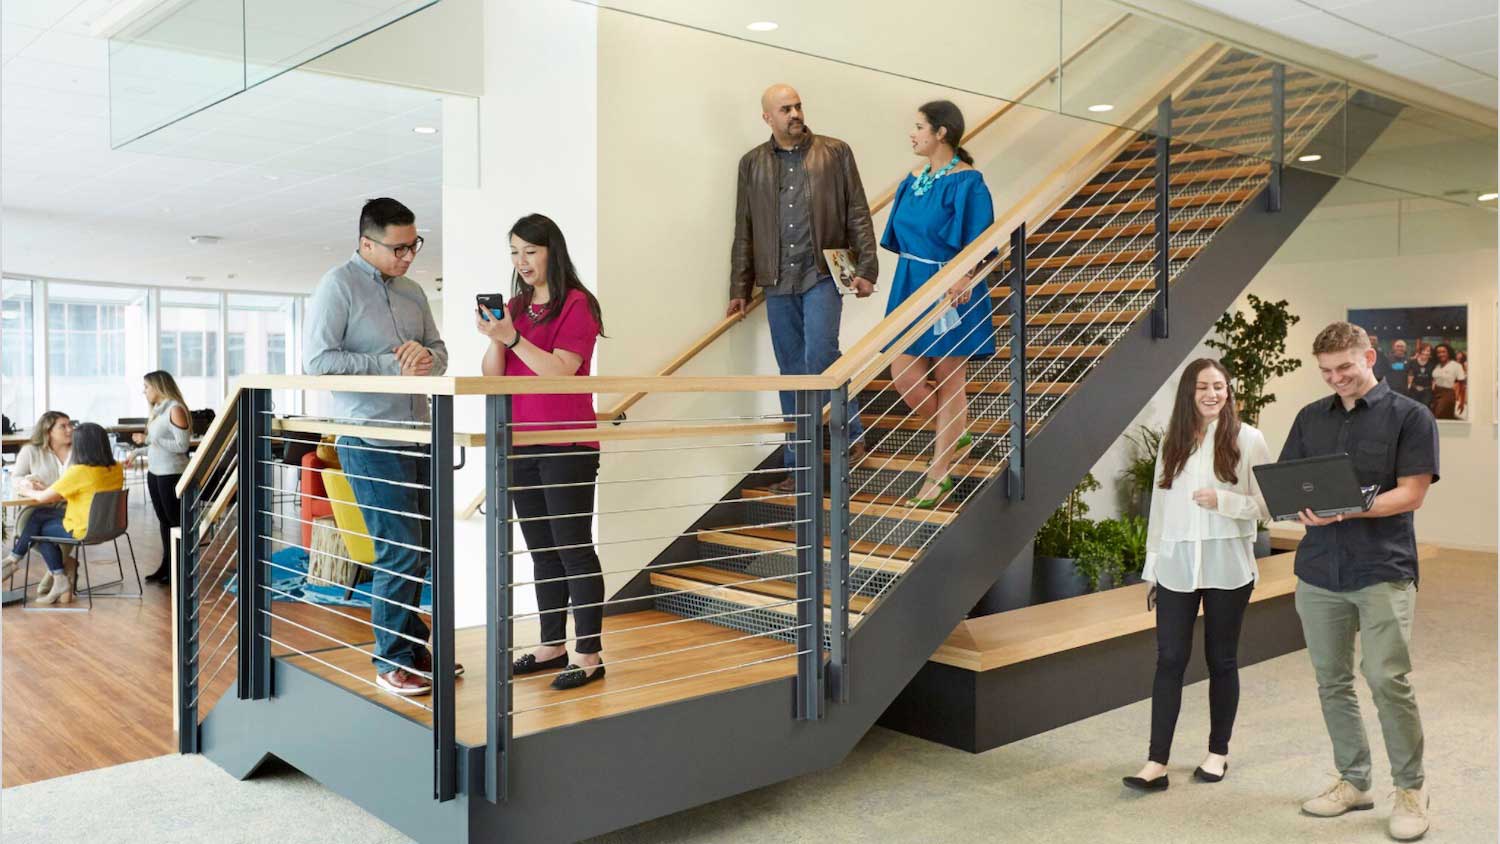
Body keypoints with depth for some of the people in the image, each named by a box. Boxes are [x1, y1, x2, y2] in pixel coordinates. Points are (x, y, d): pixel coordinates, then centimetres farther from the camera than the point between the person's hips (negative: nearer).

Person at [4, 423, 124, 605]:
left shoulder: (79, 472, -23)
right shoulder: (117, 469, -3)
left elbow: (43, 498, -12)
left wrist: (28, 491, 11)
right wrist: (45, 488, 13)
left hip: (83, 531, -7)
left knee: (38, 528, 21)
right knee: (39, 515, 17)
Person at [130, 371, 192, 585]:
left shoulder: (175, 409, -14)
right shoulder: (158, 410, 11)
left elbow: (182, 445, -18)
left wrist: (150, 440, -17)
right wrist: (138, 452, 12)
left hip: (171, 474, -8)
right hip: (154, 472, 8)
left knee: (176, 521, -1)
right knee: (164, 520, 13)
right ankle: (166, 566, 20)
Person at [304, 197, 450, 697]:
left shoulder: (412, 291, 12)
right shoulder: (337, 286, -7)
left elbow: (441, 353, 16)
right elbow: (317, 361, -14)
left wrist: (426, 356, -7)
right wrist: (389, 365, -17)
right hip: (371, 441, -7)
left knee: (422, 549, 11)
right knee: (400, 552, -6)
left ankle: (413, 644, 26)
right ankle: (393, 661, 8)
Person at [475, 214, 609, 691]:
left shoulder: (577, 304, -6)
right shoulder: (514, 307, 12)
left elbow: (560, 370, -17)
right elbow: (492, 376, 8)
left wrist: (512, 337, -24)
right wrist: (494, 338, -10)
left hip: (567, 445, -7)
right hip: (521, 443, 7)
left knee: (573, 548, -4)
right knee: (540, 549, 12)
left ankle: (590, 655, 3)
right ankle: (553, 645, 21)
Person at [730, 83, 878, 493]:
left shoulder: (834, 153, 5)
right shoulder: (753, 163, 11)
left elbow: (858, 215, 4)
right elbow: (744, 231, 13)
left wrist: (866, 268, -4)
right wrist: (740, 289, 11)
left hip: (822, 275, -3)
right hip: (778, 283, 3)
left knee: (820, 356, -17)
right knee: (792, 376, 6)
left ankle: (853, 434, 6)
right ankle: (798, 467, 14)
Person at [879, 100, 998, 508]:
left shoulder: (966, 182, -12)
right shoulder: (914, 180, 9)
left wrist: (961, 281, -28)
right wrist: (908, 283, 8)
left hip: (950, 289, -7)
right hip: (910, 286, 7)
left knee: (948, 380, 3)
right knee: (903, 375, 4)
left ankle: (940, 474, 12)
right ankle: (955, 435, 30)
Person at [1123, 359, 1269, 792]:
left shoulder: (1247, 440, -1)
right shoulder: (1172, 442, 9)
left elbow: (1267, 504, -3)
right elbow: (1159, 504, 10)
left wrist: (1223, 502, -19)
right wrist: (1152, 564, 9)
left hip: (1227, 565, -2)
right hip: (1176, 564, 2)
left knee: (1221, 659, 10)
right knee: (1170, 659, -1)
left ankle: (1218, 752, 25)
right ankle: (1157, 762, -1)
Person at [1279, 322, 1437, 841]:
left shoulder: (1409, 417, -1)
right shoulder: (1310, 418, 12)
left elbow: (1411, 493, -9)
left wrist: (1346, 509, -22)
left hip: (1383, 570, -5)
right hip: (1319, 571, 5)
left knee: (1387, 679, -9)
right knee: (1332, 682, 9)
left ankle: (1411, 788, 9)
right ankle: (1353, 781, 23)